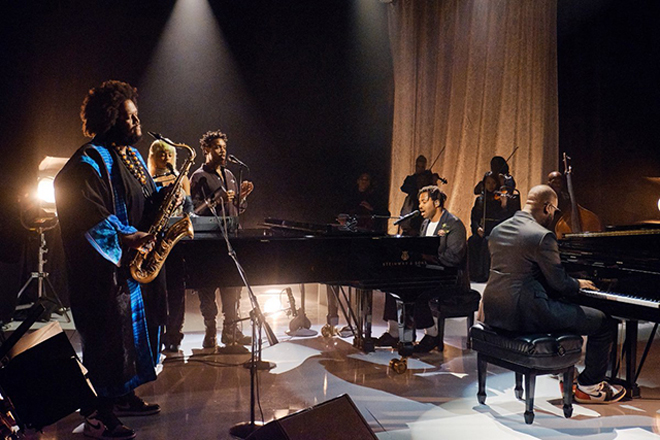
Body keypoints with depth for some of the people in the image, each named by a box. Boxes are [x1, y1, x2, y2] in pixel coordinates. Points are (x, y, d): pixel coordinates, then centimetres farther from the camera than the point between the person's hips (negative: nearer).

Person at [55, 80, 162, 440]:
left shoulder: (132, 156, 15)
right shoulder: (90, 161, -14)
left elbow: (147, 198, 21)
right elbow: (90, 215, -24)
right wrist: (126, 237, -33)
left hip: (136, 263, 10)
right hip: (105, 267, -9)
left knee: (135, 327, 16)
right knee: (108, 338, -3)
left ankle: (124, 396, 32)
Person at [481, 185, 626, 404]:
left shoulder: (497, 230, 11)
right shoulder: (542, 236, -15)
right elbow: (560, 283, -11)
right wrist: (579, 284, 12)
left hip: (494, 311, 9)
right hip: (524, 314, -9)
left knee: (562, 309, 35)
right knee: (605, 323, 5)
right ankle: (588, 387, 18)